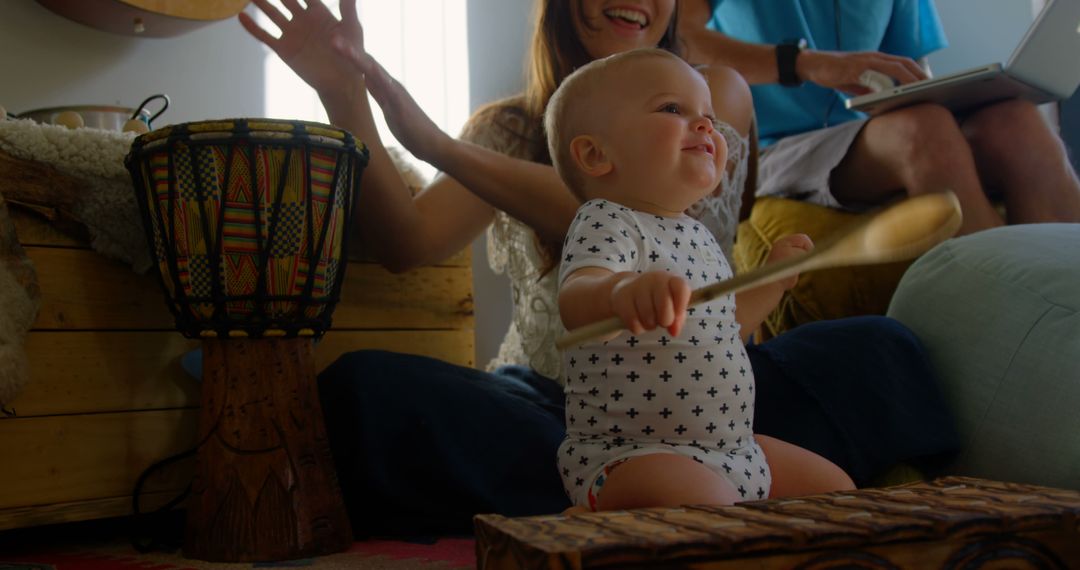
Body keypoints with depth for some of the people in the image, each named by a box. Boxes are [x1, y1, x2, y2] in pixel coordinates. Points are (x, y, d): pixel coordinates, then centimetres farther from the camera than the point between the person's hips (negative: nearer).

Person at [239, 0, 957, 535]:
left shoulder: (716, 91, 5)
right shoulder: (509, 128, 11)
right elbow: (407, 242, -4)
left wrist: (437, 146, -16)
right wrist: (342, 96, -13)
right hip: (549, 398, 2)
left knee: (875, 348, -24)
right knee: (360, 387, -27)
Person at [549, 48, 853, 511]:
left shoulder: (698, 236, 13)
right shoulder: (605, 225, -15)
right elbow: (574, 300, -38)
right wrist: (621, 291, -60)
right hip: (625, 452, -9)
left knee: (838, 489, 15)